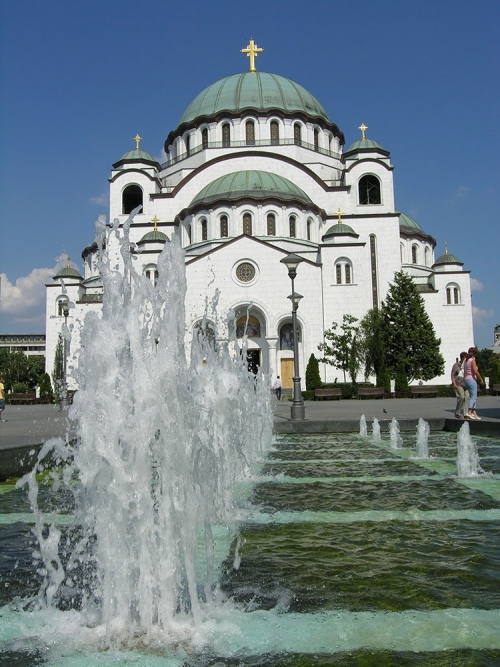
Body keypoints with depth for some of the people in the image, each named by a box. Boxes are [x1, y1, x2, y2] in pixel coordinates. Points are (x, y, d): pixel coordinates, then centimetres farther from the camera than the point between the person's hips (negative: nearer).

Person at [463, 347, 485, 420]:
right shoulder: (472, 360, -12)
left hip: (466, 379, 8)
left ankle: (474, 413, 10)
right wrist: (481, 379, -10)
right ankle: (469, 413, -18)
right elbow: (475, 371, -19)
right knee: (473, 397, -8)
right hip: (471, 379, -8)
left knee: (473, 396, 12)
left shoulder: (465, 361, 12)